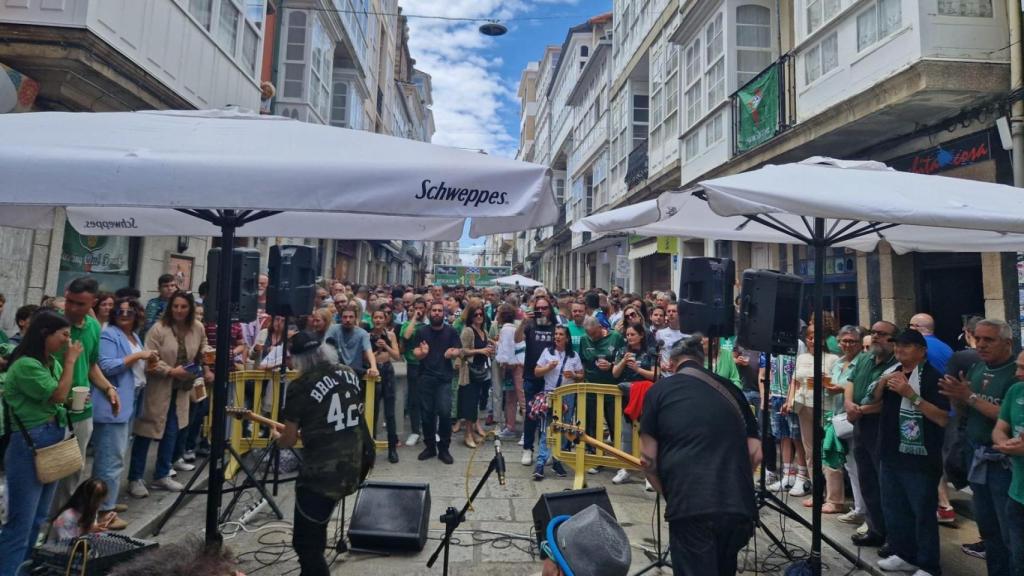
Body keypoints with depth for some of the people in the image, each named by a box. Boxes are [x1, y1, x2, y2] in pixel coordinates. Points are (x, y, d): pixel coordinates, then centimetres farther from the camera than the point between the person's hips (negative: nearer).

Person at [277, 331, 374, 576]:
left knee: (305, 543, 7)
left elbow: (289, 441, -4)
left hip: (324, 471, -7)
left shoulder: (300, 387, -12)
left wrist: (278, 437, 19)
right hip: (360, 463, 7)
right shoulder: (350, 374, 6)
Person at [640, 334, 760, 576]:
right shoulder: (731, 390, 16)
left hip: (690, 505, -5)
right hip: (739, 505, 5)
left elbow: (648, 460, 3)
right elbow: (756, 454, 14)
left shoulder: (659, 390, 6)